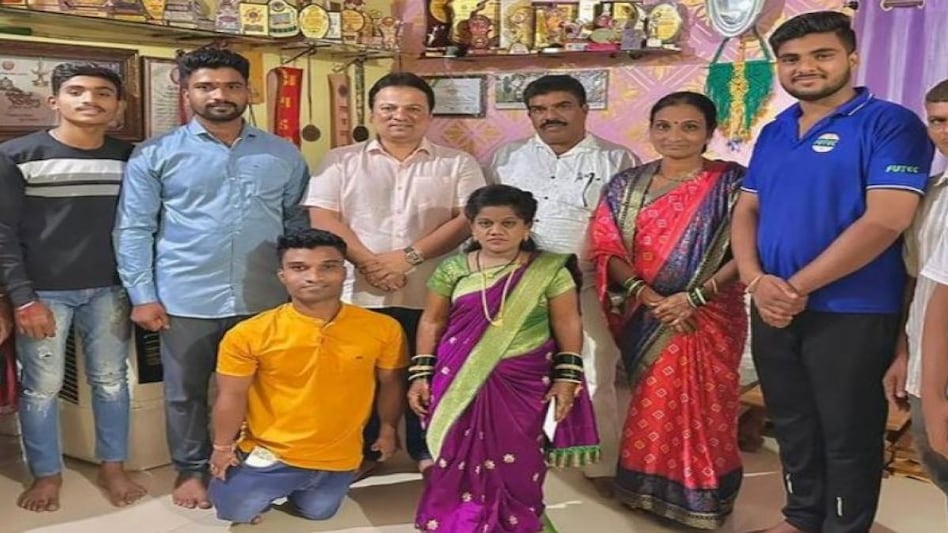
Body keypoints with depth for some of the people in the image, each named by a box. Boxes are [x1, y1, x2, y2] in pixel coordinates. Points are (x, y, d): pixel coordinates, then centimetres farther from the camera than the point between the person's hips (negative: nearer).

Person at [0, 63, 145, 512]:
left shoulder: (130, 158, 3)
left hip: (109, 290, 2)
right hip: (43, 292, -2)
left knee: (111, 381, 11)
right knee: (41, 386, 7)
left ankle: (113, 467, 28)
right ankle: (47, 474, 25)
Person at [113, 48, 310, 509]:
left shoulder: (284, 154, 7)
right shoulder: (155, 155, 1)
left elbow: (299, 224, 10)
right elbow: (133, 229, 0)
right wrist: (142, 295, -6)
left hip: (266, 300, 2)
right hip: (186, 300, -1)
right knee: (185, 392, 13)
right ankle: (190, 470, 34)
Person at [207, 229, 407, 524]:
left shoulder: (383, 328, -16)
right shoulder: (249, 334, -19)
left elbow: (392, 383, 0)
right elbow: (232, 396, -7)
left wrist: (388, 431, 10)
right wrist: (223, 448, 1)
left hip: (338, 457, 2)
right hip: (269, 455, -2)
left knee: (316, 512, 22)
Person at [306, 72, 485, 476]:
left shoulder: (457, 164, 6)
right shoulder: (341, 162, 7)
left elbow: (468, 219, -5)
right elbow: (322, 219, -3)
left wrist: (409, 256, -14)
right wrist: (369, 261, -15)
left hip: (431, 295, 0)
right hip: (359, 294, 1)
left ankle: (427, 451, 29)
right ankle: (362, 451, 29)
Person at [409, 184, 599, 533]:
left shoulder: (549, 271, -2)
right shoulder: (454, 269, 2)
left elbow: (568, 325, 1)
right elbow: (432, 322, 7)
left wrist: (567, 378, -5)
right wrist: (420, 376, 3)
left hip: (524, 383, -1)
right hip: (461, 382, 1)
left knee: (515, 462, 4)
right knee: (457, 458, 7)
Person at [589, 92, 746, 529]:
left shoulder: (731, 183, -4)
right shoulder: (626, 185, 5)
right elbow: (606, 248, 0)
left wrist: (694, 296, -18)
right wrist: (643, 292, -14)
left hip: (707, 317, -2)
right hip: (642, 317, 3)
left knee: (702, 406, 5)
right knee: (649, 408, 11)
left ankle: (702, 497, 23)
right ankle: (649, 489, 27)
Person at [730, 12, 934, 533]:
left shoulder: (889, 123, -9)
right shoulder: (773, 132, 11)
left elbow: (886, 220, -19)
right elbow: (746, 212, 10)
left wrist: (799, 288, -18)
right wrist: (756, 280, -10)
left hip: (851, 312, -6)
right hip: (771, 308, 6)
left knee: (847, 435, 8)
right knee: (791, 425, 18)